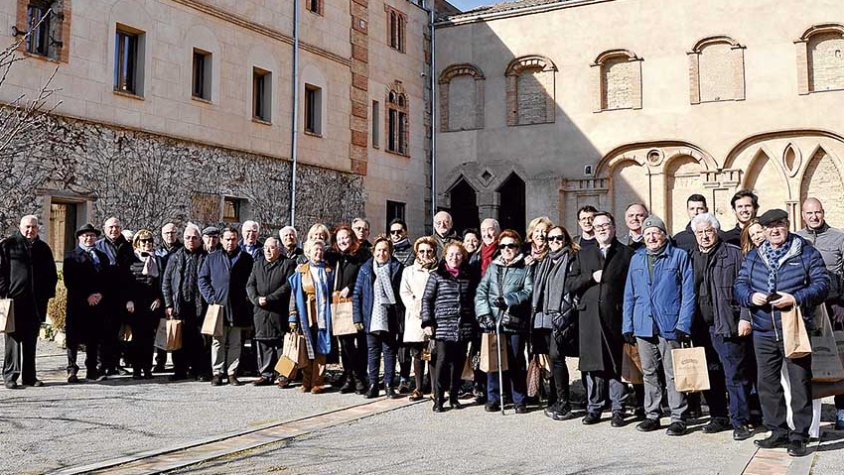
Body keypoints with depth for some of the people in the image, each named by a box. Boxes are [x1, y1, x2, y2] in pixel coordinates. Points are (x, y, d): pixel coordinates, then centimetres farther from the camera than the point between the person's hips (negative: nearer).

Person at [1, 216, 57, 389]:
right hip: (14, 301, -4)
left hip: (36, 303, 4)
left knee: (31, 341, 9)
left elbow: (52, 275, 20)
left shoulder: (43, 248, 15)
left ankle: (29, 376, 15)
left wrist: (47, 293, 10)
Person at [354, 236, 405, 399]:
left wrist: (402, 317, -6)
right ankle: (373, 385, 13)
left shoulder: (397, 268, 2)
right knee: (373, 352, 6)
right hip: (372, 318, 1)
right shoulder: (365, 269, 6)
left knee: (389, 351, 4)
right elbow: (357, 295, 6)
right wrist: (358, 317, -1)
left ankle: (389, 385, 12)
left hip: (390, 319, -1)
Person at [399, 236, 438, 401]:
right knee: (417, 354, 4)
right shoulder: (409, 271, 16)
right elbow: (404, 293, 8)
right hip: (415, 318, 2)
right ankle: (418, 388, 10)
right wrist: (415, 306, -7)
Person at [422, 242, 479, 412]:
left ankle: (454, 396, 18)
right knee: (443, 360, -9)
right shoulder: (436, 275, 3)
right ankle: (438, 399, -2)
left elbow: (473, 301, 17)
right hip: (443, 326, -3)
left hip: (464, 328, 3)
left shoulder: (468, 277, 13)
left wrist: (475, 324, 13)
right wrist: (427, 322, -6)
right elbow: (426, 300, 2)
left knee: (459, 362, 6)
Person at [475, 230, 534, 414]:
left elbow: (528, 291, -7)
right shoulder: (492, 268, 15)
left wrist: (508, 300, -19)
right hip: (492, 322, 2)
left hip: (515, 322, -2)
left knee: (516, 363, 2)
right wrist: (484, 313, -7)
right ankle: (493, 399, 15)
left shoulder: (525, 269, 6)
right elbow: (481, 292, 7)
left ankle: (519, 401, 13)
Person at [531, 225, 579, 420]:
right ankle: (554, 401, 15)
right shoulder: (543, 263, 20)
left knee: (556, 356, -14)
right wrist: (535, 311, 14)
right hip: (544, 317, 7)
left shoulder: (571, 260, -1)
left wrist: (564, 313, -15)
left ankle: (563, 404, -8)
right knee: (553, 359, 9)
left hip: (561, 317, -6)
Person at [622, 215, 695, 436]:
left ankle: (678, 417, 6)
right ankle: (651, 415, 19)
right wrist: (627, 325, 7)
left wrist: (683, 324, -11)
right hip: (643, 326, 4)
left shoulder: (679, 256, 1)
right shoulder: (636, 259, 12)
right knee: (649, 373, 11)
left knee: (673, 374, -1)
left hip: (669, 325, -4)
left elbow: (688, 292, -3)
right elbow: (629, 294, 14)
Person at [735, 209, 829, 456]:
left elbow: (821, 284, -4)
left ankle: (799, 436, 9)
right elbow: (740, 284, 11)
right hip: (764, 333, 4)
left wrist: (795, 299, -18)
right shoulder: (753, 257, 12)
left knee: (800, 383, 0)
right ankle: (778, 431, 21)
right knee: (767, 383, 8)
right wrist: (751, 297, -11)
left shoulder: (807, 253, 1)